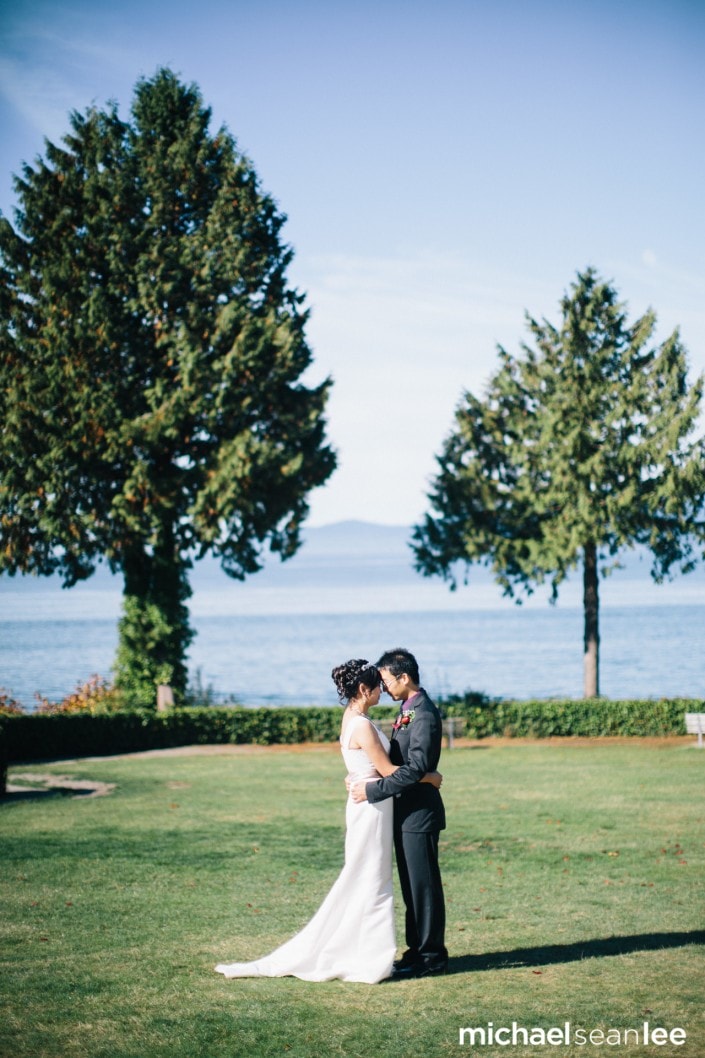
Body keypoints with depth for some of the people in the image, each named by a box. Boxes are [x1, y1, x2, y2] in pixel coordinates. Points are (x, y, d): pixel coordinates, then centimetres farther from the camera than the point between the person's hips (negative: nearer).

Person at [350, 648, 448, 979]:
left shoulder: (424, 715, -19)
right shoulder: (408, 711, 13)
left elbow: (415, 769, -25)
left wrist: (372, 790, -22)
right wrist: (363, 778, 7)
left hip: (420, 813, -10)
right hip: (406, 812, 10)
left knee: (424, 885, -2)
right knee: (411, 886, 14)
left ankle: (431, 955, 5)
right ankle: (418, 950, 21)